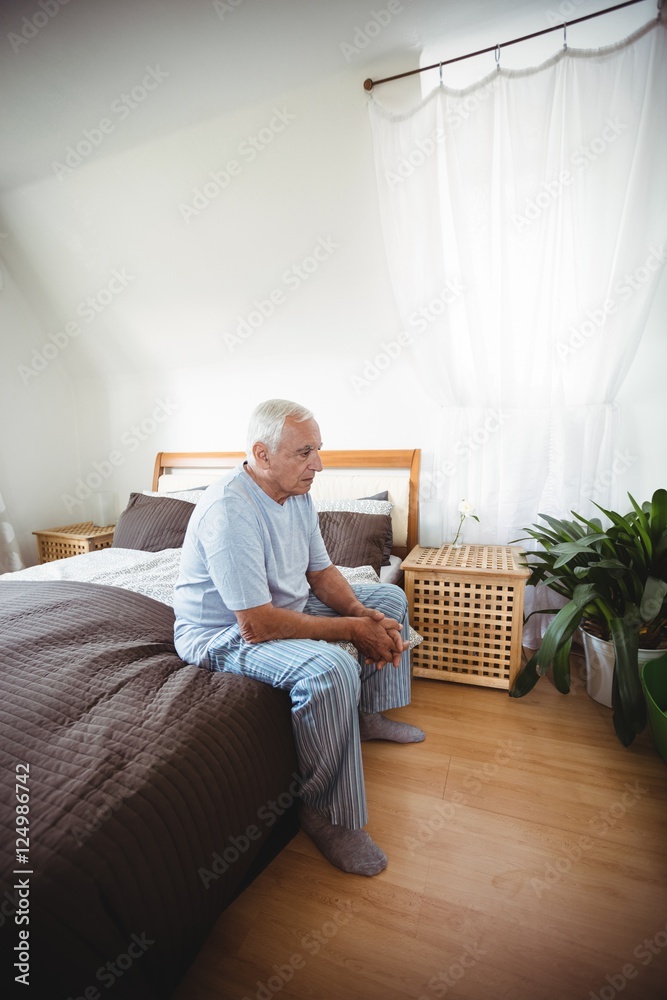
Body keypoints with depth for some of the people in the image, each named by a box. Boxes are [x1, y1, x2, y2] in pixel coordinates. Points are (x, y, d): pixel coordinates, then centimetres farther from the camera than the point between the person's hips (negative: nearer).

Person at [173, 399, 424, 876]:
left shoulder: (297, 496, -3)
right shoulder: (229, 510, -31)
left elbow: (322, 572, 4)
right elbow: (257, 625, -33)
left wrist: (366, 615, -14)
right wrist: (352, 629, -26)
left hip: (287, 609, 9)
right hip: (225, 633, -9)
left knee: (388, 597, 11)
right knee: (330, 668, -36)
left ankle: (369, 716, 24)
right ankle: (324, 813, -10)